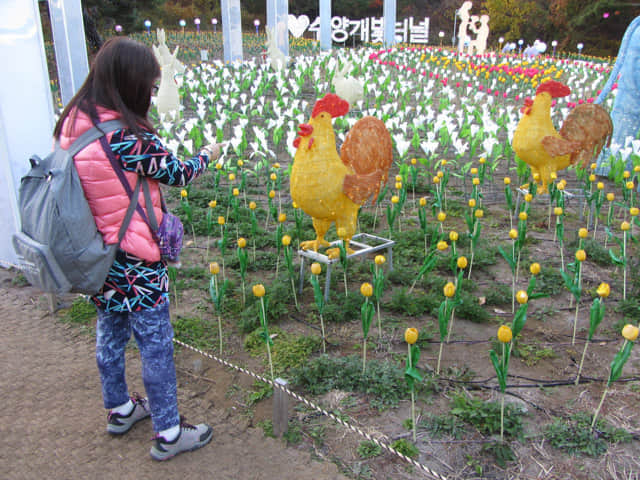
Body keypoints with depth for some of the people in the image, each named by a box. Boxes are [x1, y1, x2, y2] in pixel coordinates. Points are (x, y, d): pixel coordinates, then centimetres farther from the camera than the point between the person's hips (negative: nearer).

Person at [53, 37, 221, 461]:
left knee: (110, 335, 23)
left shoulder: (72, 125, -1)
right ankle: (169, 433, 21)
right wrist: (207, 155, 7)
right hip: (135, 262, -8)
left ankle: (120, 410, 44)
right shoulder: (130, 137, -24)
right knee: (156, 345, 6)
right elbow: (177, 174, -11)